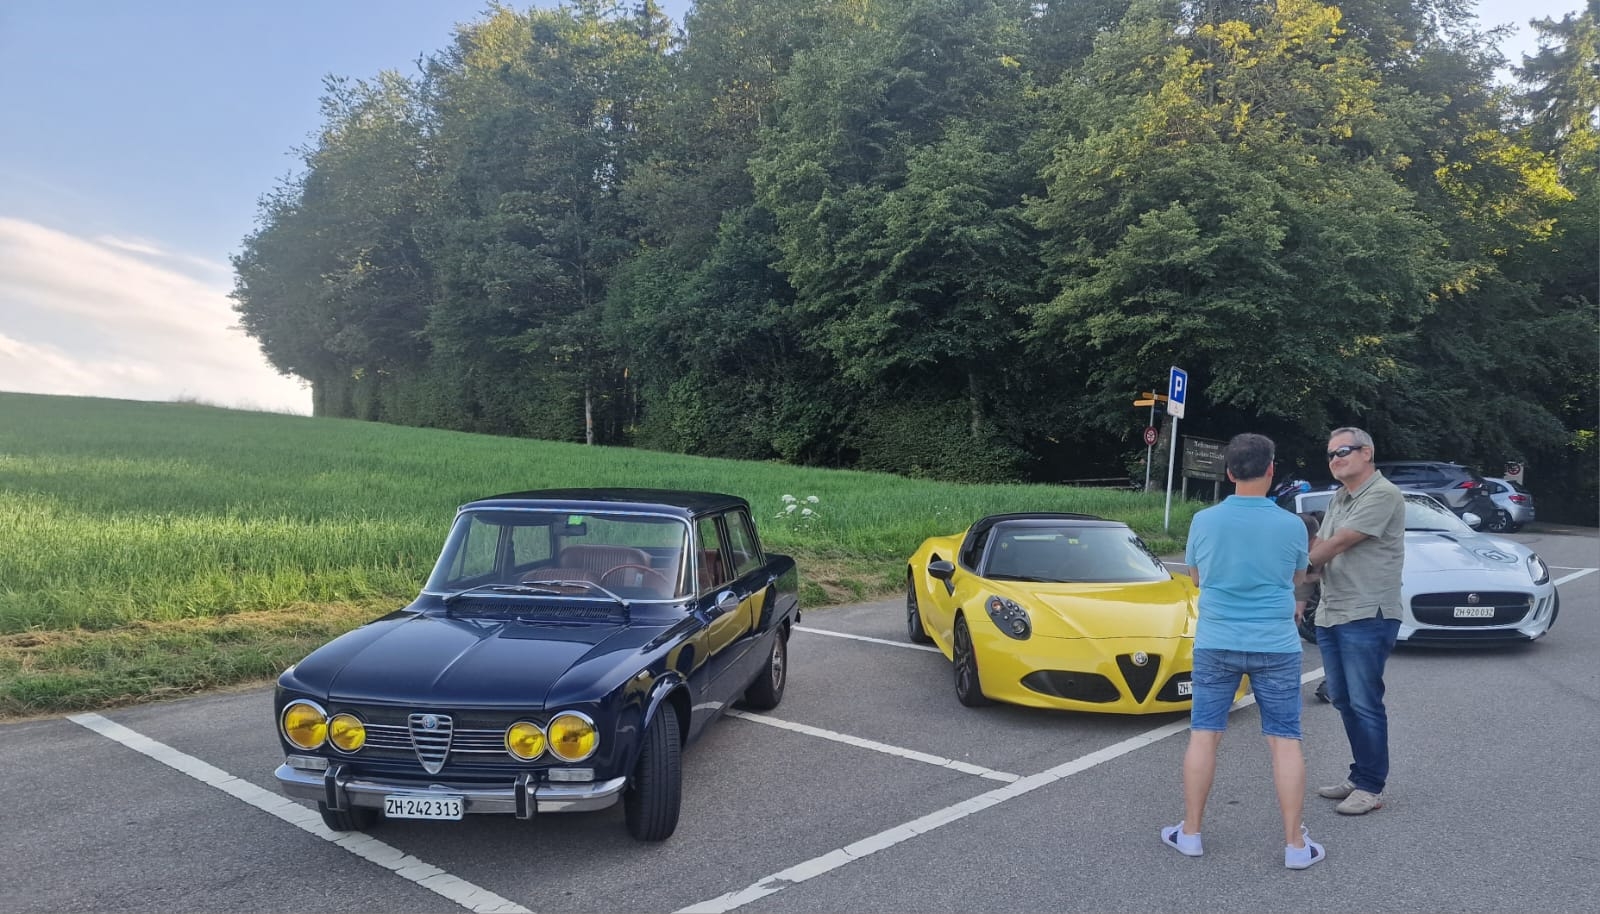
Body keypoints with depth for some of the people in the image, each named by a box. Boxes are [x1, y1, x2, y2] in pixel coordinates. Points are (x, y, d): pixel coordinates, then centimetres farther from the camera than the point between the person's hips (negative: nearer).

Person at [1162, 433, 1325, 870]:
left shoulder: (1204, 521, -6)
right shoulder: (1291, 525, -8)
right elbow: (1297, 578, 10)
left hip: (1215, 644, 1)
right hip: (1276, 647, -1)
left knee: (1203, 735, 8)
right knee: (1285, 742, 7)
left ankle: (1190, 832, 16)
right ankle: (1295, 844, 12)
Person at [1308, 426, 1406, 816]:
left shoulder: (1383, 495, -12)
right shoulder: (1338, 499, 17)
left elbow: (1338, 544, -16)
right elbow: (1319, 548, 17)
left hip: (1367, 616, -9)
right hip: (1330, 615, 9)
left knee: (1364, 704, -3)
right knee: (1344, 701, 14)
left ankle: (1371, 787, 6)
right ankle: (1360, 777, 24)